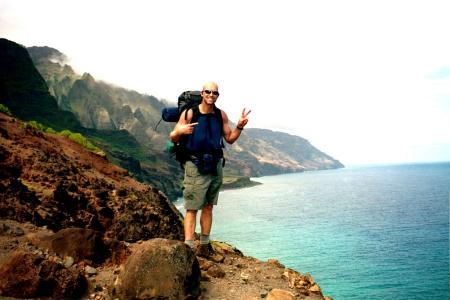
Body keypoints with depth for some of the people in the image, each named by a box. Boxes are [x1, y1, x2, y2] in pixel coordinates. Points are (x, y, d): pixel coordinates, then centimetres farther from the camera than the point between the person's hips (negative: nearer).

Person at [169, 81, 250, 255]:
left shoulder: (221, 115, 4)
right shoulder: (189, 113, -8)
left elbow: (230, 139, 12)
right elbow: (173, 139, -4)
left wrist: (239, 126, -4)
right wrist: (180, 131, -26)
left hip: (215, 166, 5)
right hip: (195, 167, -4)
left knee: (208, 207, 13)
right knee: (192, 209, -6)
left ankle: (204, 246, 25)